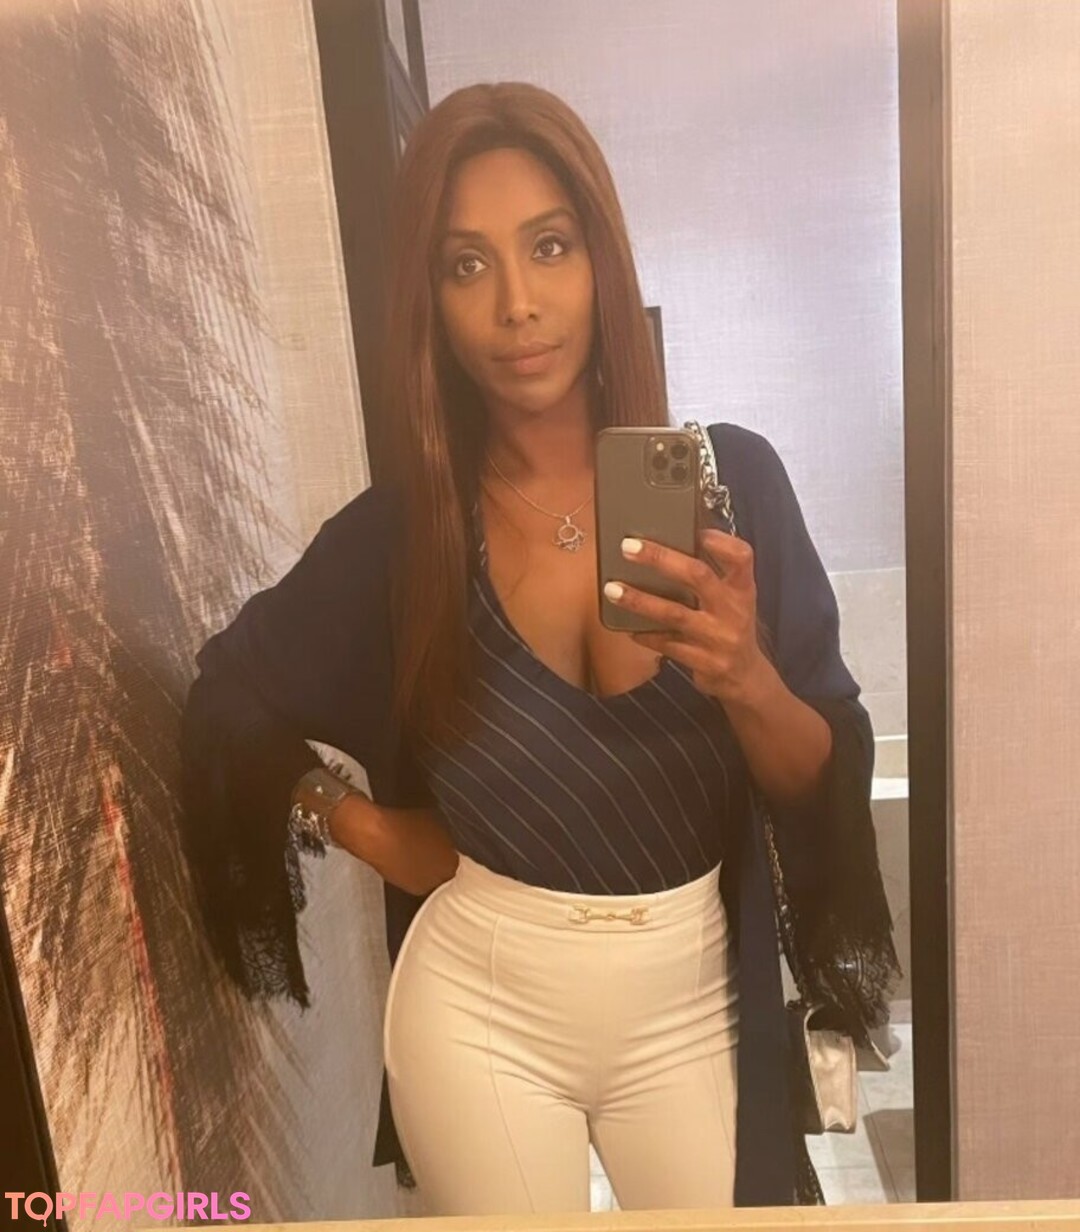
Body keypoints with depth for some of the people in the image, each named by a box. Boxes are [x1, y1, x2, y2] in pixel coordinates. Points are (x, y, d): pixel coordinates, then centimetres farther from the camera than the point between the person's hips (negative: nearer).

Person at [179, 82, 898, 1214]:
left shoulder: (731, 475, -12)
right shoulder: (397, 529, -12)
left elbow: (823, 784, -8)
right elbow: (227, 705, 6)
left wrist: (748, 683, -28)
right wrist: (372, 831, -4)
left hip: (690, 1011, 1)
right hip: (480, 1016, 0)